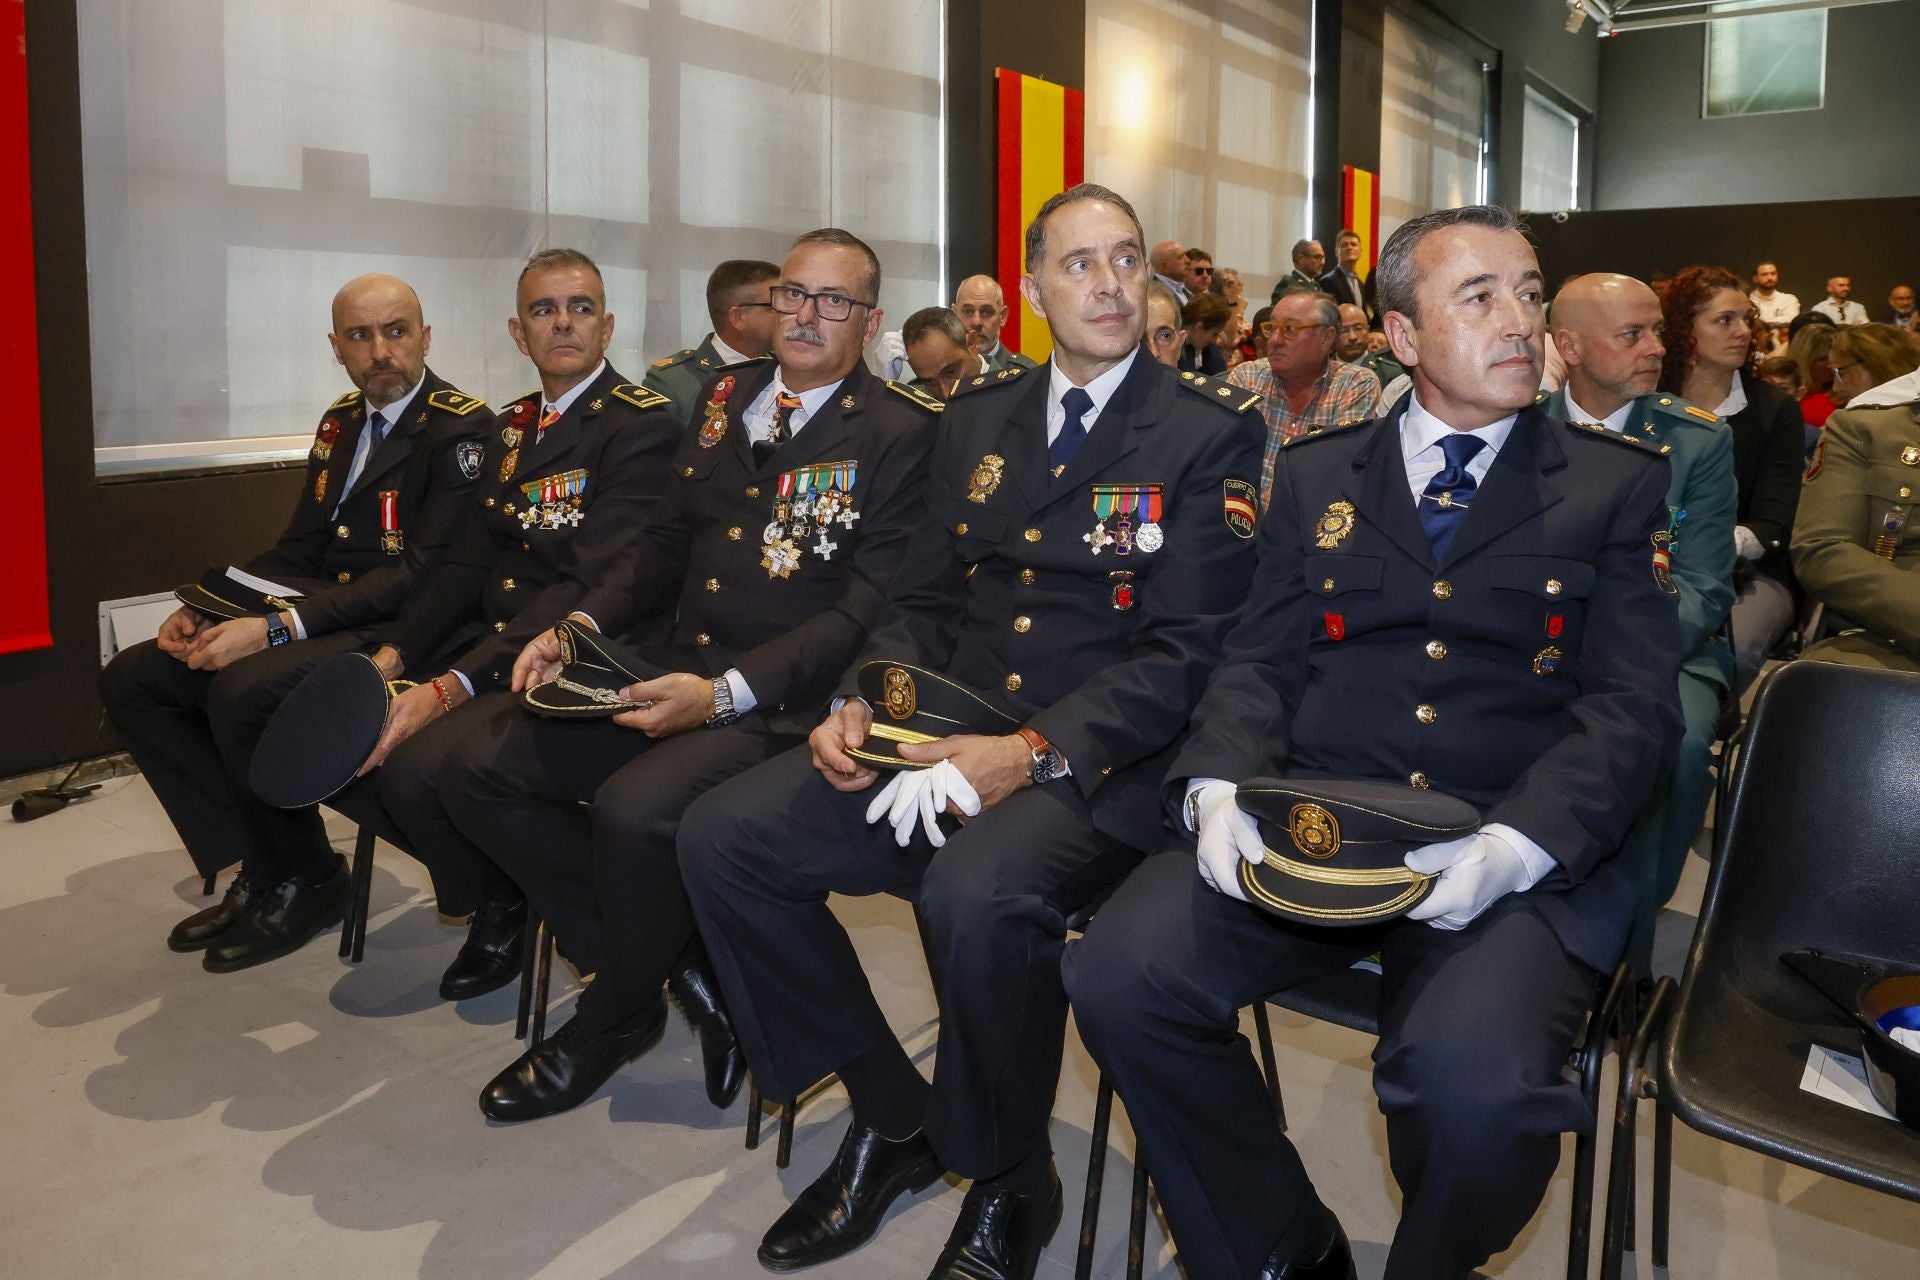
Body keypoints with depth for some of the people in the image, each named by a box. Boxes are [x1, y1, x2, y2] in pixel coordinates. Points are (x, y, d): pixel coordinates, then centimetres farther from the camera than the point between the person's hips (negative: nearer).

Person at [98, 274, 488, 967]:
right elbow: (299, 549, 17)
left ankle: (307, 881, -6)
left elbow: (422, 573, -20)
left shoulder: (459, 428, -12)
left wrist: (277, 627, -25)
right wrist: (206, 610, -1)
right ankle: (257, 866, 2)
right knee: (130, 678, -2)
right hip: (326, 618, 9)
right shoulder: (342, 420, 15)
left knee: (242, 691, -31)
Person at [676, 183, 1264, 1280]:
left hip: (1099, 767, -5)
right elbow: (922, 599, 16)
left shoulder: (1213, 432, -2)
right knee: (721, 837, -10)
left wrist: (1036, 753, -23)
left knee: (977, 895, -36)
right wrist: (864, 707, -4)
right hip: (944, 736, 6)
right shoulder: (977, 418, 15)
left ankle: (1007, 1186, -3)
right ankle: (892, 1116, 8)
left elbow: (1184, 650, -10)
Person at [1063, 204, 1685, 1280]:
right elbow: (1260, 663, 11)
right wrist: (1221, 787, -11)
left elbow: (1634, 706, 2)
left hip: (1519, 856, -1)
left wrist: (1512, 846, -17)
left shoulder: (1617, 484, 11)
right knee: (1121, 975, -23)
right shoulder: (1317, 476, 17)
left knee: (1477, 1079, -31)